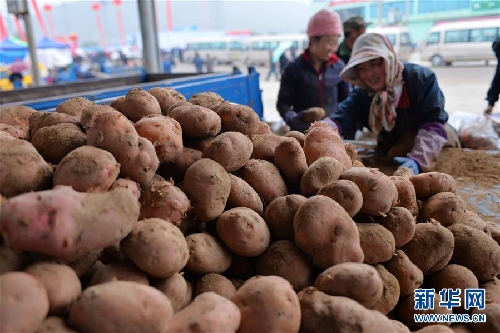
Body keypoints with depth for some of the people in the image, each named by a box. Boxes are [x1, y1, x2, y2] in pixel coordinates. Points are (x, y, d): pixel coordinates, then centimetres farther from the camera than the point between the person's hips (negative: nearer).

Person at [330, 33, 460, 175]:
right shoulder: (362, 92, -10)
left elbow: (434, 125, -28)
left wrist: (418, 160, -43)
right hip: (390, 158, 3)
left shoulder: (422, 79, -21)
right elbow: (339, 120, -23)